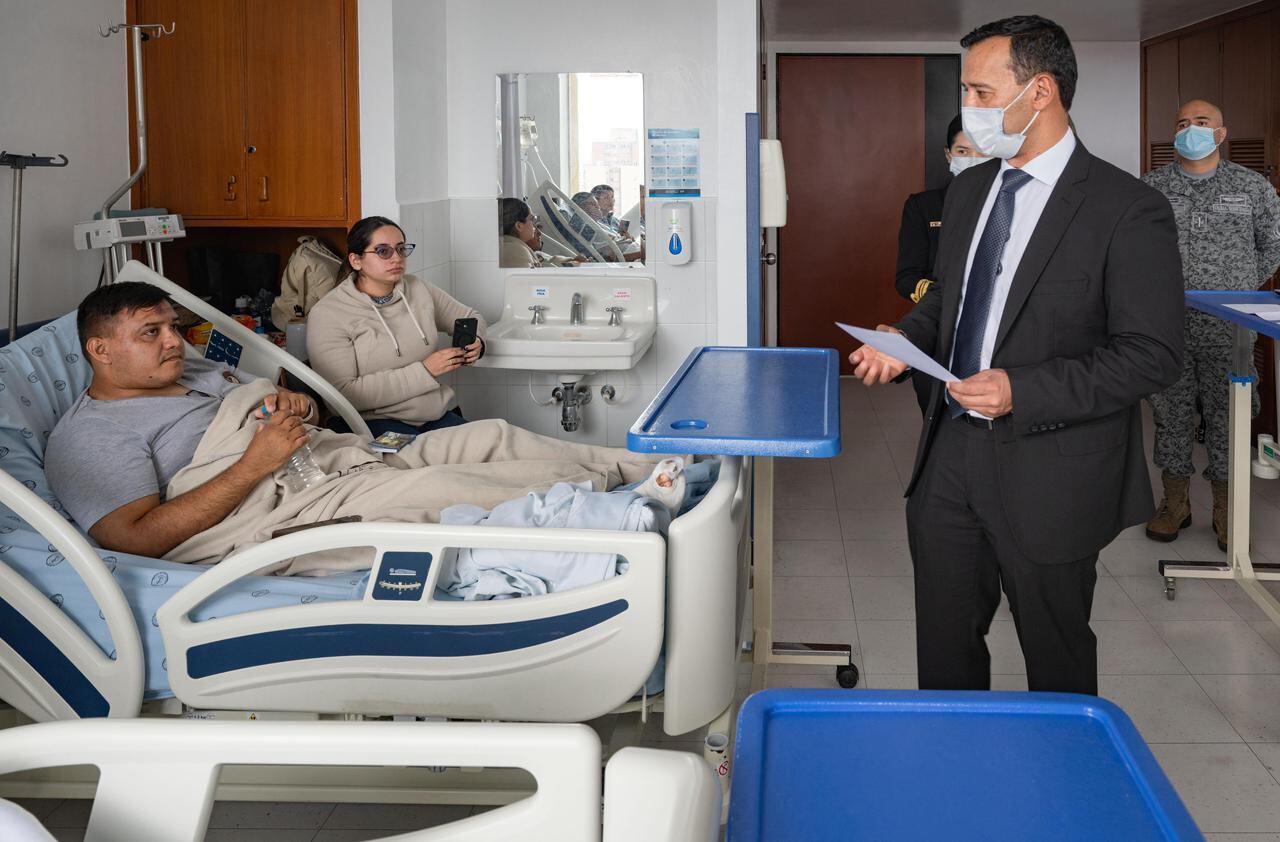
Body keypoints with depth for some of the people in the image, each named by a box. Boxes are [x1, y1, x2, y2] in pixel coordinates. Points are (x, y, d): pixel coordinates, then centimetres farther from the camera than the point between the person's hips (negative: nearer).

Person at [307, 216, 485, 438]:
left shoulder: (418, 289, 10)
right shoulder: (327, 314, -6)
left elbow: (470, 317, 27)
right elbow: (342, 395, -15)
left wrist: (475, 343, 1)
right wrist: (425, 371, -17)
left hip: (439, 416, 6)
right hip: (373, 422, -5)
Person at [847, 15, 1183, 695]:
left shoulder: (1128, 211, -15)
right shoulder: (969, 188, 8)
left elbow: (1152, 356, -17)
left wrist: (1022, 391, -25)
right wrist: (906, 338, -2)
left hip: (1050, 473, -6)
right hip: (950, 458, 7)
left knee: (1056, 657, 12)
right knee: (943, 648, 17)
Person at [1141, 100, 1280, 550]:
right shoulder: (1150, 187, 5)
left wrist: (1244, 287, 12)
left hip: (1229, 329, -1)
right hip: (1167, 327, 1)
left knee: (1227, 418, 4)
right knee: (1171, 415, 7)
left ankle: (1226, 510, 15)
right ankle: (1175, 503, 19)